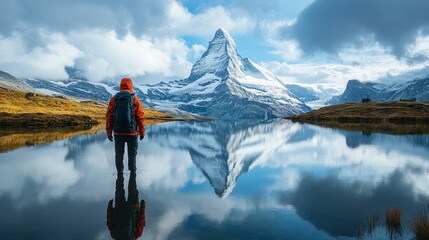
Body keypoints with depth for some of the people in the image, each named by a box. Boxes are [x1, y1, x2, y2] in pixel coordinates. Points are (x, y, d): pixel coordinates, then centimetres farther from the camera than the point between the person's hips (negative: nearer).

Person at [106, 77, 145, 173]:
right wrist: (142, 132, 2)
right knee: (132, 154, 10)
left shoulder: (114, 99, 2)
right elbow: (140, 117, -4)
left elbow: (109, 117, 1)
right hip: (132, 133, -1)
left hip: (118, 133, 1)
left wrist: (109, 132, 6)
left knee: (119, 154, 12)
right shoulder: (135, 99, -2)